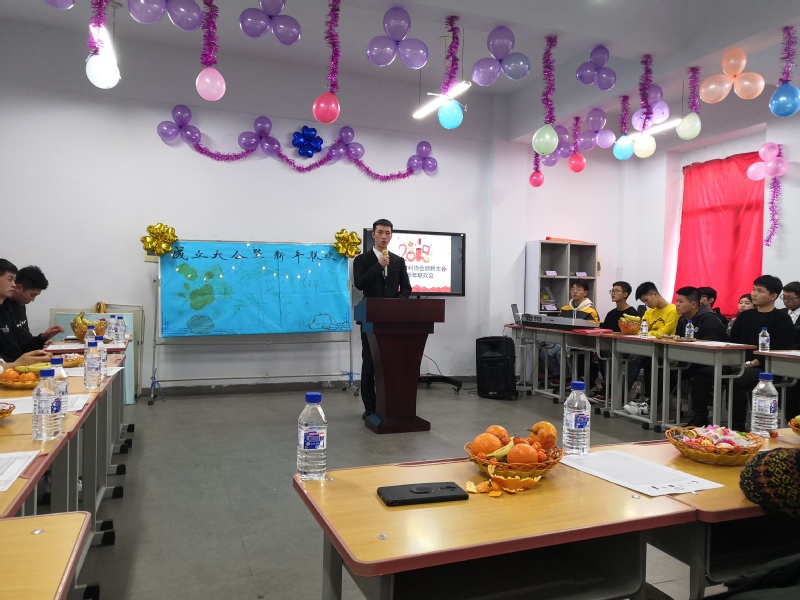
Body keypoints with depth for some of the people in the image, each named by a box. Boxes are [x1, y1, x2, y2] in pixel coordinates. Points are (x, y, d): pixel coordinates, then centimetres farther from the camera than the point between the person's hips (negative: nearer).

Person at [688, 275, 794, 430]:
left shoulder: (782, 319, 0)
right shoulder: (745, 315, 17)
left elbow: (777, 352, -11)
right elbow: (733, 341, 13)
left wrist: (750, 364, -20)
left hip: (763, 368, -6)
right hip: (738, 365, 6)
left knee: (736, 381, -35)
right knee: (701, 374, -12)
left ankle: (738, 426, -22)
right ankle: (700, 418, -6)